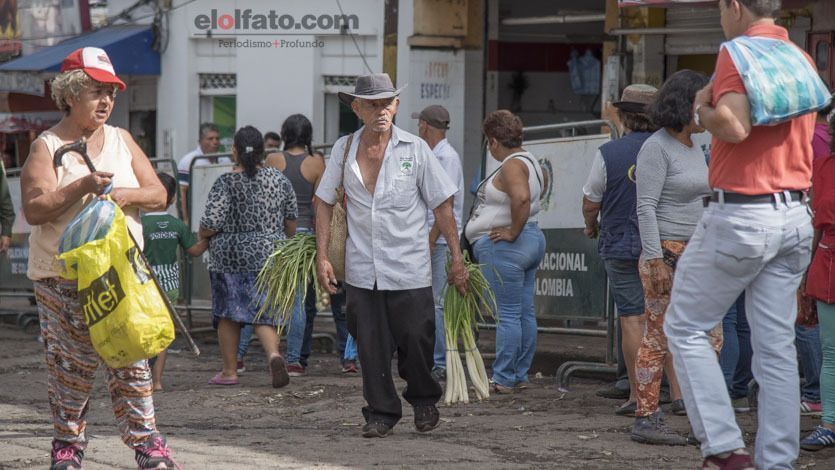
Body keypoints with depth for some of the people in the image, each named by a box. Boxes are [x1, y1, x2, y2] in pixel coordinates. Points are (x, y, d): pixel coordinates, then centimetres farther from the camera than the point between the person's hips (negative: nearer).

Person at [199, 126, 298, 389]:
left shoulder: (226, 184, -10)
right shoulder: (279, 179, 2)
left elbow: (211, 224, -14)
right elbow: (291, 219, 9)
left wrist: (201, 235, 7)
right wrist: (285, 243, 25)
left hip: (230, 257, -3)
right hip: (269, 256, 3)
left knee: (228, 314, 9)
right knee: (264, 313, 5)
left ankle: (229, 371, 13)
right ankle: (273, 354, -21)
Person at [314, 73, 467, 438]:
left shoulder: (415, 149, -1)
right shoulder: (344, 149, 5)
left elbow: (442, 205, 2)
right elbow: (324, 202, 12)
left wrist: (457, 258, 0)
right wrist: (322, 256, 4)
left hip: (409, 268, -2)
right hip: (361, 269, 2)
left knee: (416, 340, 0)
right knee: (371, 346, 2)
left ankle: (424, 400, 25)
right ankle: (381, 413, 14)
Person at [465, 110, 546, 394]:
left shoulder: (512, 165, -17)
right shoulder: (529, 161, 15)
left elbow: (521, 198, -33)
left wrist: (512, 232, -23)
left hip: (505, 247, -11)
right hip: (532, 241, 11)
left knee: (507, 315, -7)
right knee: (525, 313, 12)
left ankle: (503, 380, -5)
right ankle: (520, 375, 17)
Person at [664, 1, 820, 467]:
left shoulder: (737, 53, -12)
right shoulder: (800, 59, 13)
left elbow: (733, 125, -25)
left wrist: (701, 109, -8)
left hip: (741, 214, -7)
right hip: (795, 215, 7)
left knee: (686, 327, 5)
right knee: (776, 346, 8)